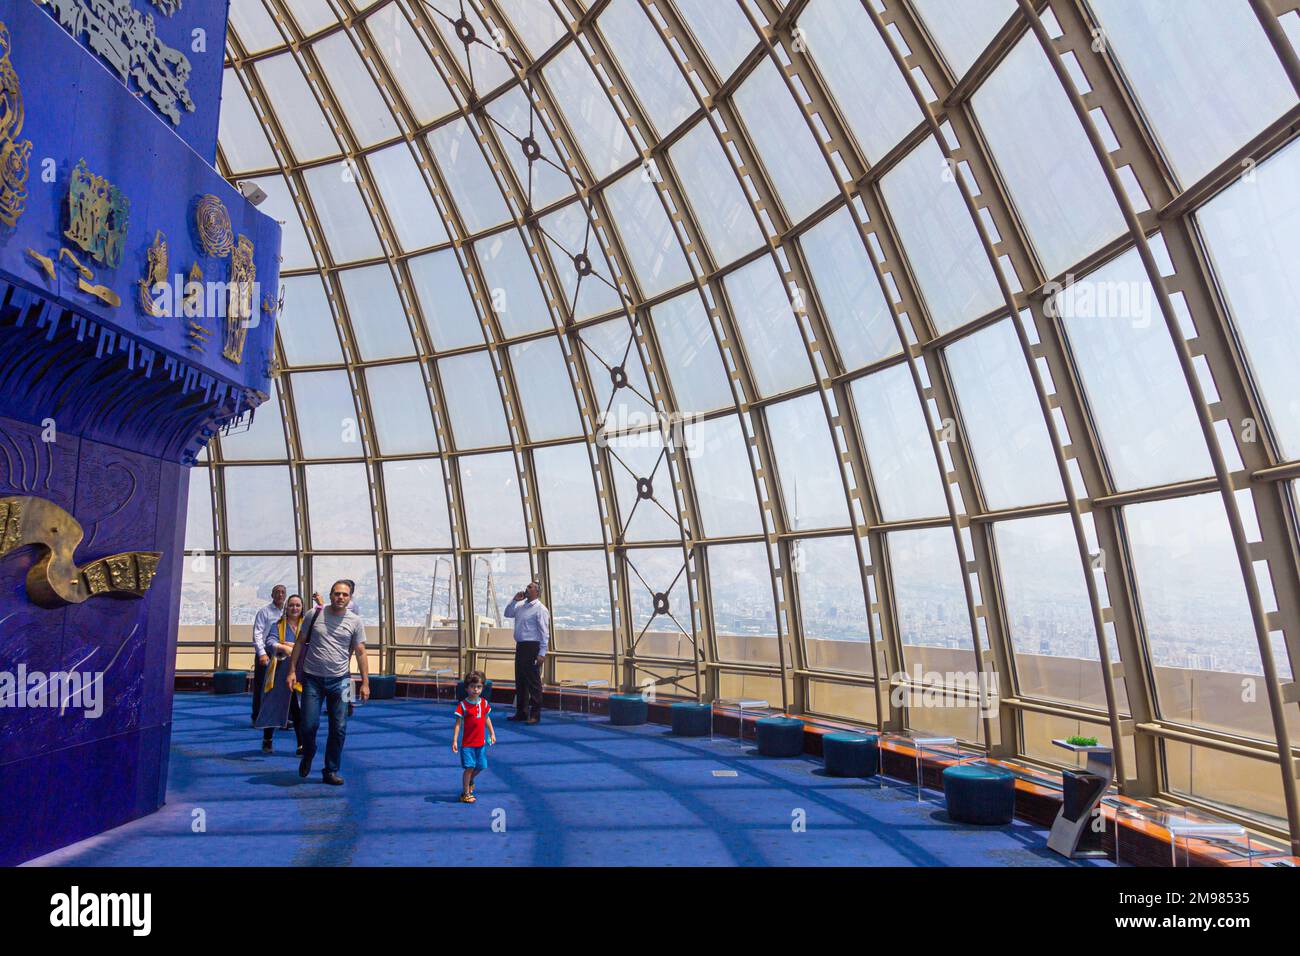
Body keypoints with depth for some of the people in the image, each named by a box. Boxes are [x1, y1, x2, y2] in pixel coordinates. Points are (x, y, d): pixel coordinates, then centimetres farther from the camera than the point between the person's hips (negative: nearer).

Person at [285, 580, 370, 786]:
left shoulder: (355, 621, 0)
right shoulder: (315, 614, 0)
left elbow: (361, 653, 1)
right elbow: (300, 643, 5)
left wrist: (365, 682, -4)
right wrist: (292, 670, -2)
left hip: (339, 680, 1)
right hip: (313, 679, -1)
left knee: (339, 729, 2)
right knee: (309, 725, -1)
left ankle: (331, 771, 17)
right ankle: (307, 756, 32)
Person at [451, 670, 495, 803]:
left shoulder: (484, 703, 3)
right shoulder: (463, 705, -12)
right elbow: (458, 723, -12)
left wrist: (492, 734, 16)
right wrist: (454, 741, -16)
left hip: (481, 742, 5)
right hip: (467, 743, -5)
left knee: (480, 766, 11)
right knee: (469, 767, -6)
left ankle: (470, 781, 41)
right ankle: (465, 794, 10)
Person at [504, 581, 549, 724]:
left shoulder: (540, 609, -10)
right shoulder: (521, 605, 13)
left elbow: (544, 633, -13)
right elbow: (508, 613, 23)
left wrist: (542, 654, -18)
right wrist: (514, 600, 8)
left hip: (533, 647, -8)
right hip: (520, 646, 8)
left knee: (533, 681, -3)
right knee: (520, 681, 14)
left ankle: (535, 715, 4)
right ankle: (521, 712, 24)